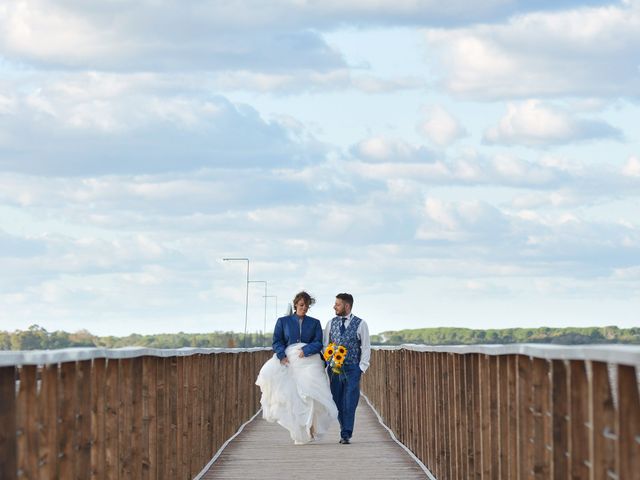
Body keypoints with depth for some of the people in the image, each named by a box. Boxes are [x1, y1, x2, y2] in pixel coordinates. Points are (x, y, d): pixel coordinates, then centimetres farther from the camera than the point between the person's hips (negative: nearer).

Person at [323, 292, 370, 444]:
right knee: (338, 403, 4)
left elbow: (366, 348, 1)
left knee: (349, 403, -7)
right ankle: (345, 432, 16)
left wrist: (362, 368, -6)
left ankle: (346, 435, -6)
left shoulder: (360, 324, -1)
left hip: (352, 369, -3)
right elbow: (325, 345, 10)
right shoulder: (331, 323, 8)